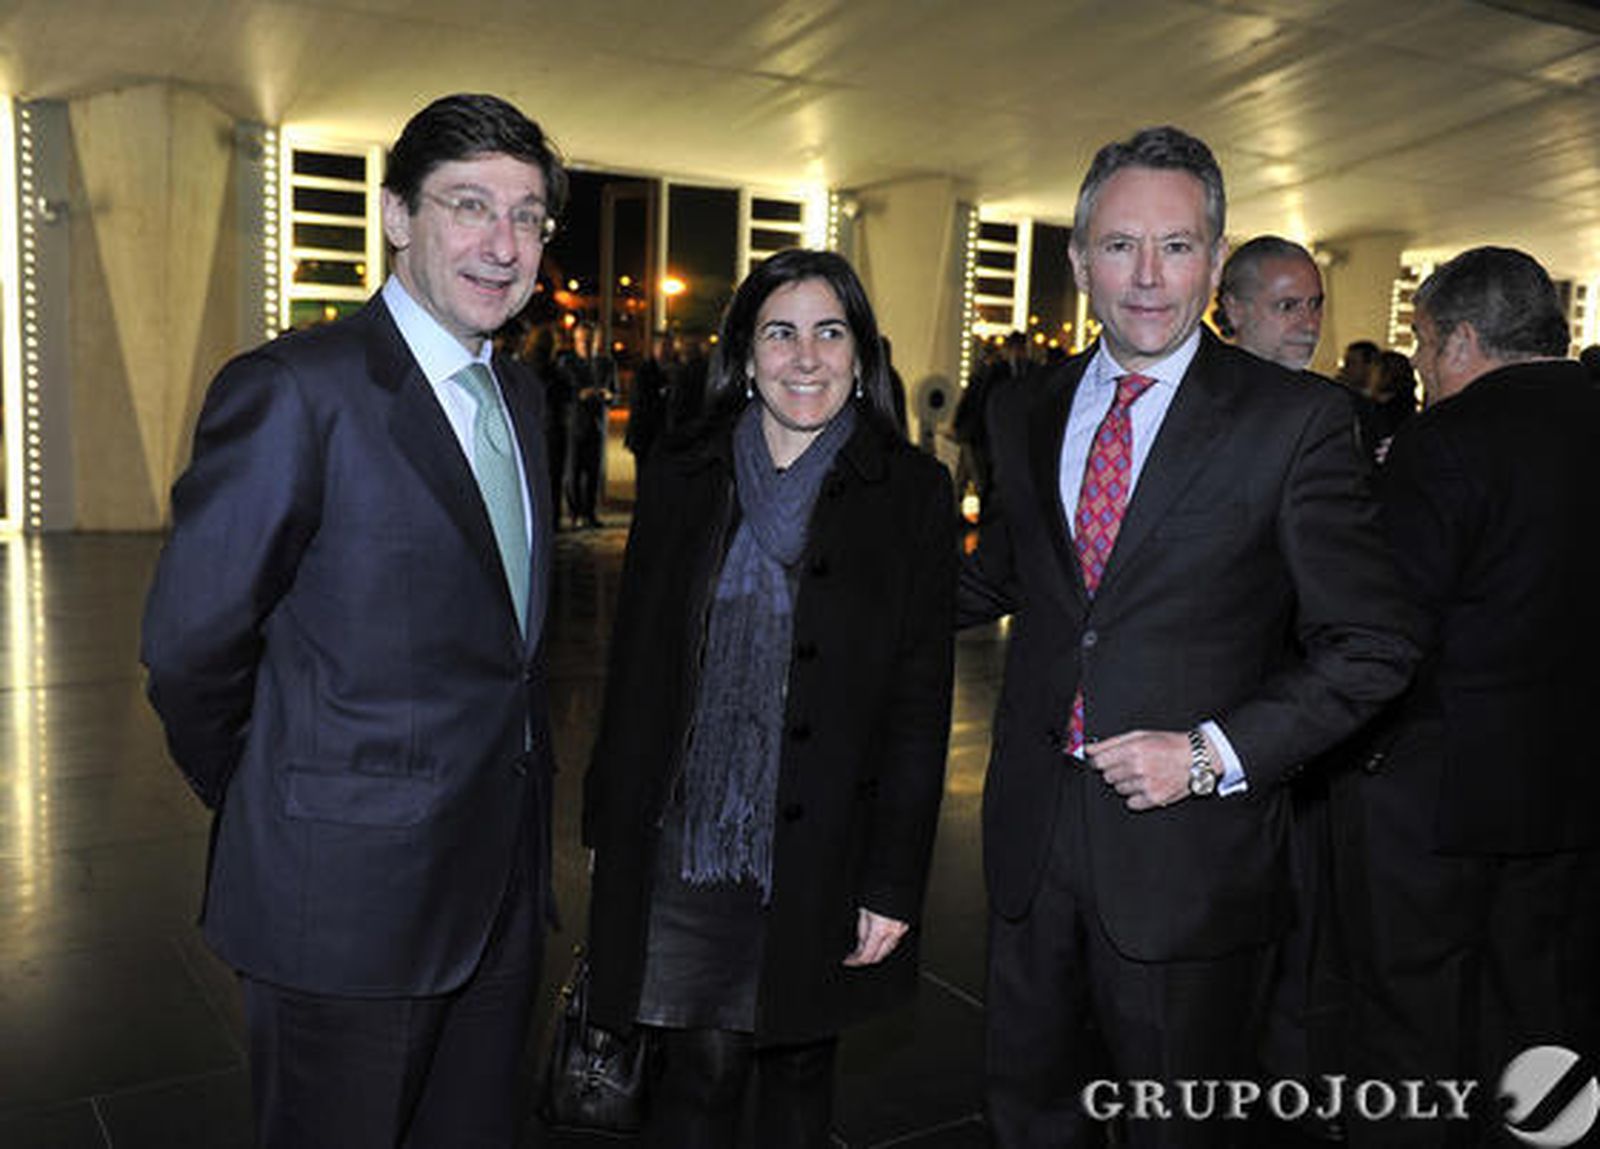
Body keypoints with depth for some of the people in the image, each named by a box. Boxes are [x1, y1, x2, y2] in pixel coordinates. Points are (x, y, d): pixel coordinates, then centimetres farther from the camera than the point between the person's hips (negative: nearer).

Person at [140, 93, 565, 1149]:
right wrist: (265, 804, 0)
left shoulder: (520, 395, 9)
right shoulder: (296, 390, -16)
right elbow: (191, 643, -13)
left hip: (502, 891, 7)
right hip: (348, 902, -7)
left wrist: (513, 784, 12)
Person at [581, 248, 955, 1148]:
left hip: (824, 853, -1)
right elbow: (637, 663, 6)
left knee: (801, 1069, 15)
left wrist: (894, 883, -8)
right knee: (700, 1074, 7)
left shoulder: (912, 492, -4)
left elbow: (921, 700, -5)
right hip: (687, 843, 1)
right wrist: (612, 826, 6)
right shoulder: (682, 476, 3)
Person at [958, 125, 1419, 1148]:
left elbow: (1371, 648, -8)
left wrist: (1216, 753, -17)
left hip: (1190, 849, -3)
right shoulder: (1026, 414, 5)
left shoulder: (1296, 421, -9)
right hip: (1034, 833, 4)